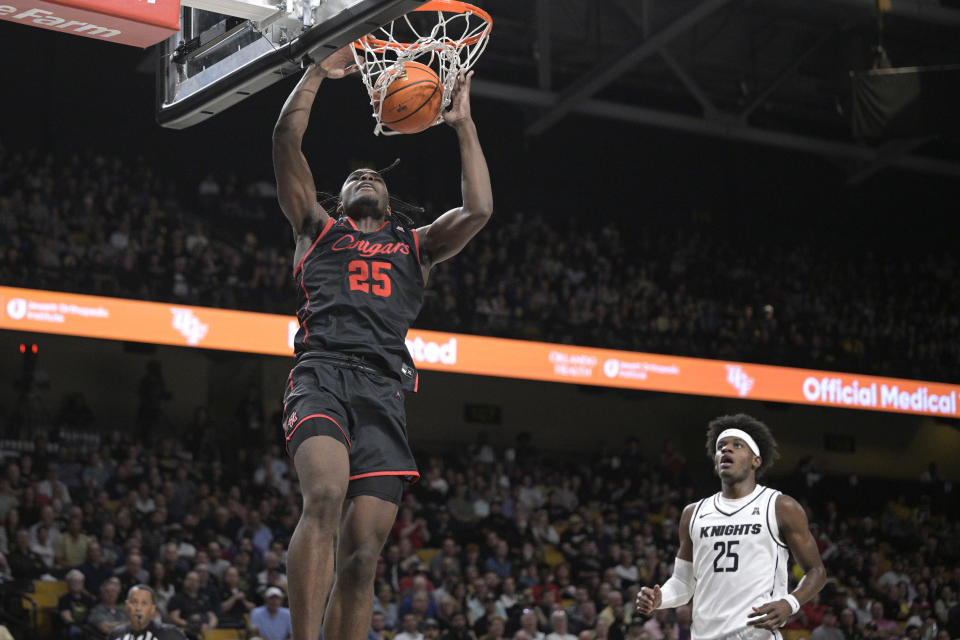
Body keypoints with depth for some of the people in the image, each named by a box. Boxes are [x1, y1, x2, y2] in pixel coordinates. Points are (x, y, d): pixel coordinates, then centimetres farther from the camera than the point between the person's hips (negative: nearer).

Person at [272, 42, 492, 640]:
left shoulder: (416, 244, 32)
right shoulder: (319, 227, 27)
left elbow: (479, 210, 16)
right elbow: (287, 138, 17)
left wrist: (465, 127, 23)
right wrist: (319, 72, 22)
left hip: (385, 389, 3)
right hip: (322, 372, -3)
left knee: (364, 551, -7)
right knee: (326, 497, -31)